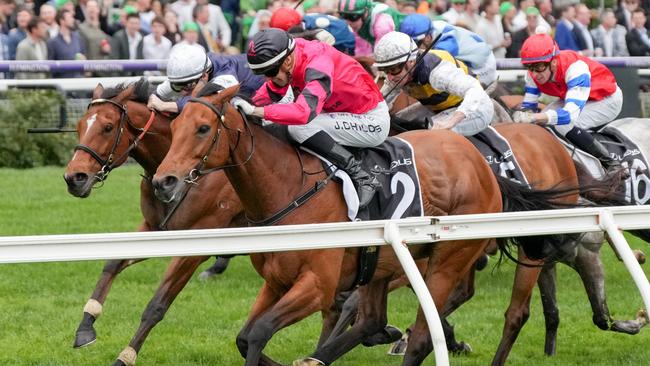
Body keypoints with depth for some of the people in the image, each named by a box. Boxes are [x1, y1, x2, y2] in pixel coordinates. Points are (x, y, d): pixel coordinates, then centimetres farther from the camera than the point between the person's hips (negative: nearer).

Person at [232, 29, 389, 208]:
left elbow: (304, 112, -46)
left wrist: (255, 111, -46)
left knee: (299, 129, -25)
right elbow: (270, 91, 7)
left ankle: (361, 177, -21)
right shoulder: (290, 53, -8)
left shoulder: (317, 65, -32)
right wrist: (246, 106, -10)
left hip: (374, 121, -9)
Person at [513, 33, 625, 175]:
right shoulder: (533, 74, -17)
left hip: (607, 99, -7)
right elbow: (528, 105, -8)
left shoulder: (575, 68, -39)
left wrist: (532, 117, -56)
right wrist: (522, 117, -33)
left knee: (564, 125, -29)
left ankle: (612, 164, -19)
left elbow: (570, 114, -46)